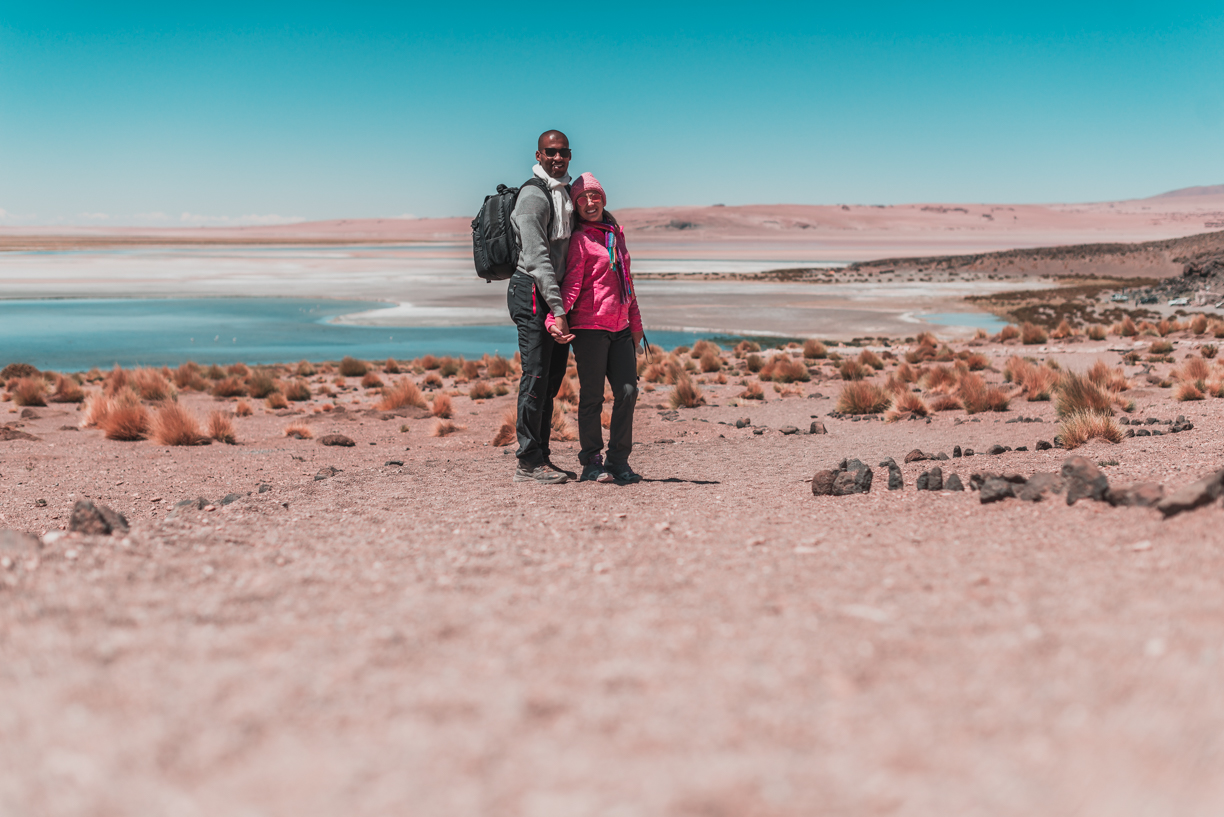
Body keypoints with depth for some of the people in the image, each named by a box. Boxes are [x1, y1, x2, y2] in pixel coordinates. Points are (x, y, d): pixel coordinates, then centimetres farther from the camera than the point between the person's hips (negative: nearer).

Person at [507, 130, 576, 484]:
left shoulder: (564, 192, 18)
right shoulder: (534, 195, -12)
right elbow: (536, 257, -20)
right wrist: (557, 310, -25)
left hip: (555, 294, 9)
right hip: (533, 293, -9)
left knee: (552, 378, 10)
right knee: (536, 375, -10)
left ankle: (540, 456, 16)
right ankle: (529, 461, -6)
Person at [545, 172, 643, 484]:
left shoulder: (616, 234, 18)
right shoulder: (579, 240, -2)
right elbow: (572, 283, -11)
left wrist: (635, 323, 25)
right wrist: (555, 315, -26)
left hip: (620, 327, 6)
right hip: (590, 326, -6)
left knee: (628, 390, -2)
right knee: (592, 395, -1)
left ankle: (619, 461, 7)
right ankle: (591, 463, 9)